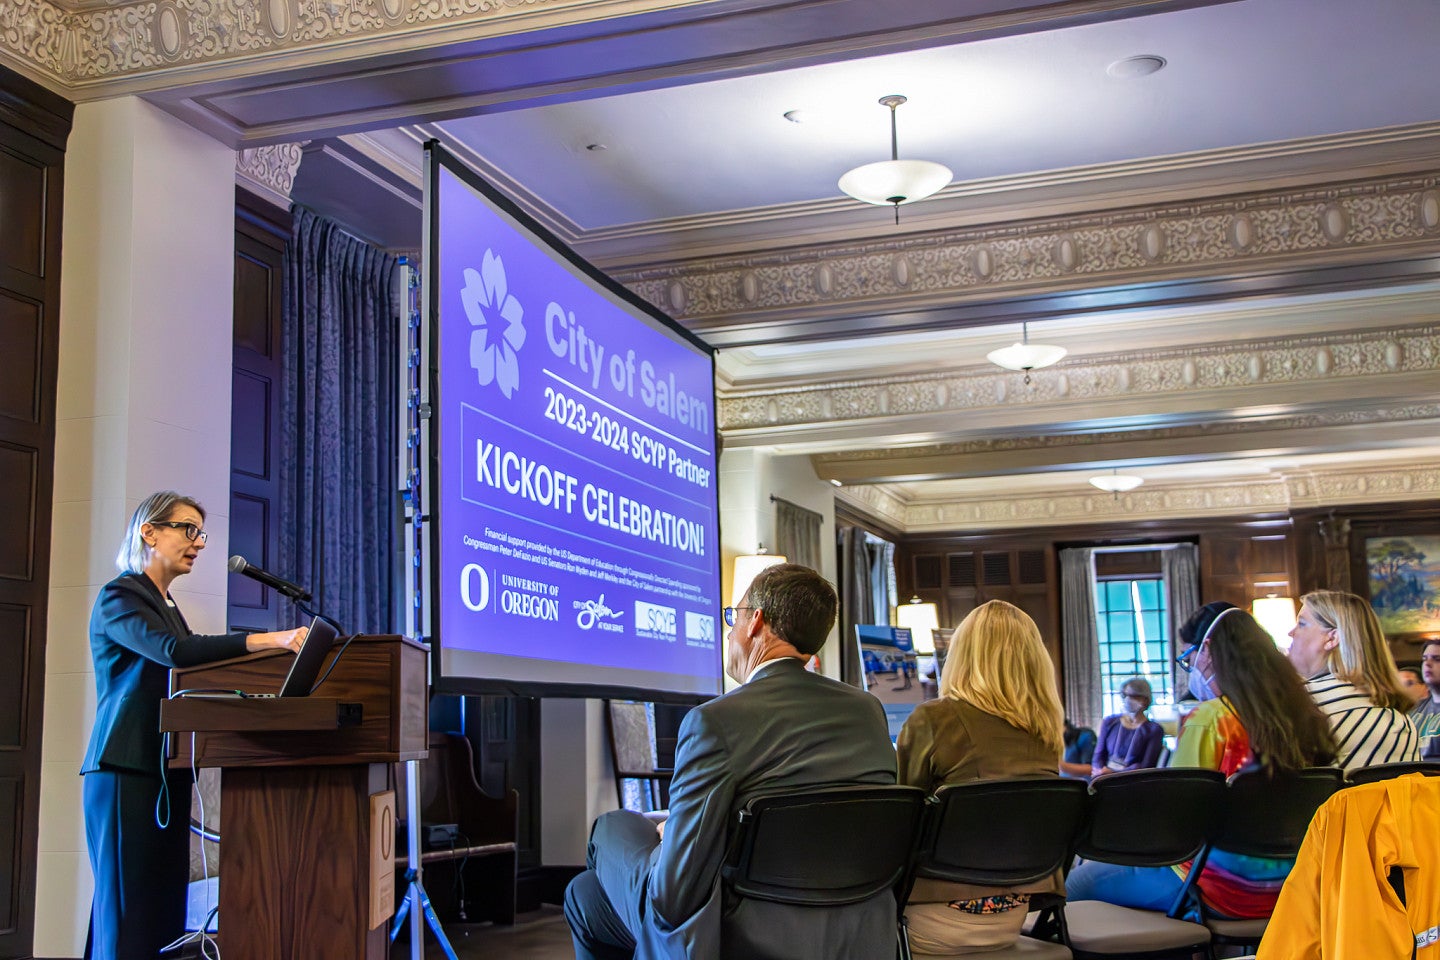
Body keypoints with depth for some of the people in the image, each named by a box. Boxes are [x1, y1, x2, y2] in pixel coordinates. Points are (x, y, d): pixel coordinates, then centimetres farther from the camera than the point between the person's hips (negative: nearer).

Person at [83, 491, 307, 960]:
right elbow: (172, 651, -22)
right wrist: (268, 640, -31)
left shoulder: (167, 608, 22)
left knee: (165, 908, 5)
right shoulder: (118, 597, -5)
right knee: (127, 915, -8)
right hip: (126, 773, -8)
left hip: (165, 776, 8)